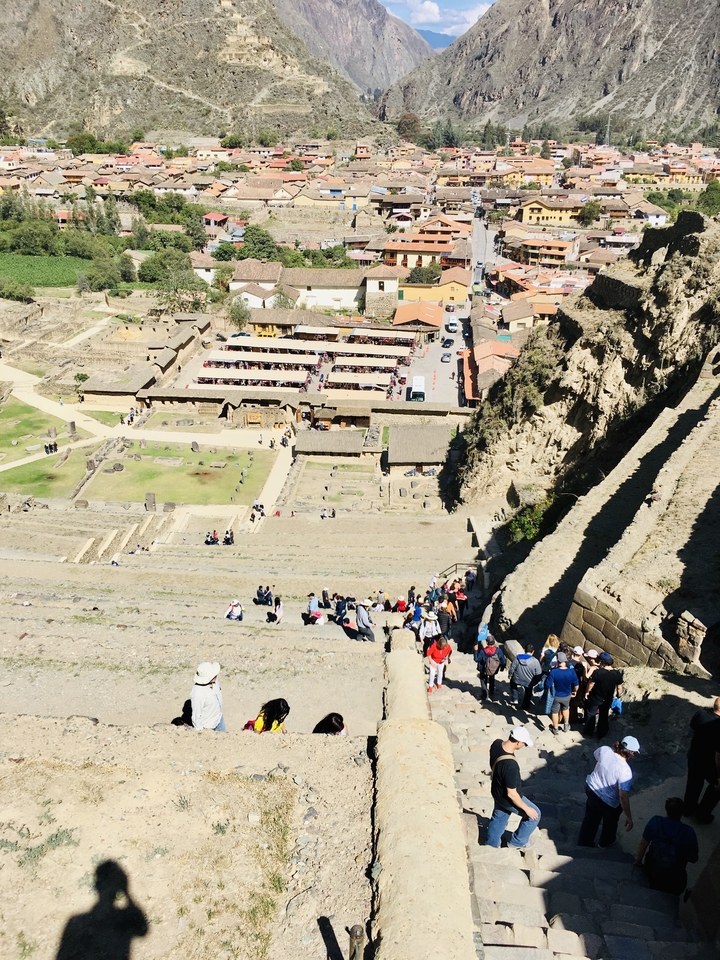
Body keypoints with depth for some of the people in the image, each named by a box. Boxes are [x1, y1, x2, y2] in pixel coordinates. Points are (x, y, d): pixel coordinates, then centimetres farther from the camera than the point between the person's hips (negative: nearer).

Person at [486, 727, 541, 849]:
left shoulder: (497, 743, -18)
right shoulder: (511, 766, -42)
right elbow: (511, 794, -29)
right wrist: (527, 808, -17)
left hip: (497, 792, 7)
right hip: (507, 799, -7)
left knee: (498, 817, 30)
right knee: (534, 815, 18)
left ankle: (492, 844, 51)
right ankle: (517, 841, 36)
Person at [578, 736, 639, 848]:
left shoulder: (604, 750, -20)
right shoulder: (625, 771, -35)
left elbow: (595, 755, 5)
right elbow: (623, 797, -33)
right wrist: (629, 817, -21)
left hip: (591, 788, 4)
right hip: (608, 802, -4)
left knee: (591, 818, 31)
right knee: (610, 822, 31)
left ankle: (584, 843, 49)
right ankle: (605, 843, 57)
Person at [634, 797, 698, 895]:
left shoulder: (655, 822, -20)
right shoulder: (689, 832, -23)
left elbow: (643, 844, -10)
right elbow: (693, 859, -10)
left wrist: (638, 861, 7)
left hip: (651, 872, 1)